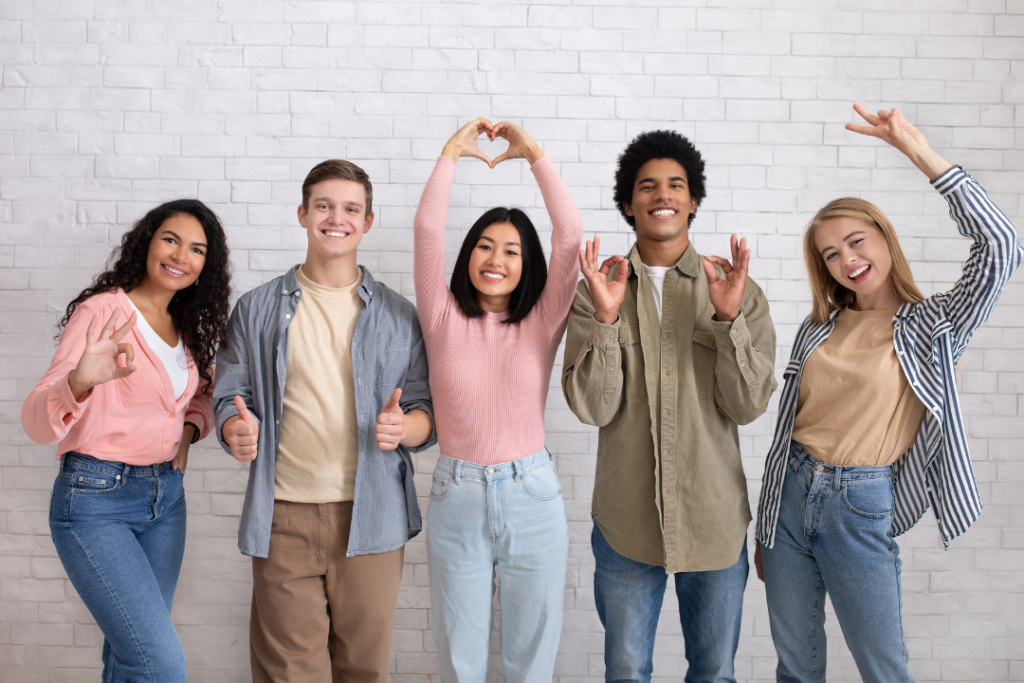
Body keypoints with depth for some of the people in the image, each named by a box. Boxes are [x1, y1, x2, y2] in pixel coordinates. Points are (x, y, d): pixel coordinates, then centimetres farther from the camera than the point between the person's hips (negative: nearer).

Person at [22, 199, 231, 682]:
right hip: (96, 501, -7)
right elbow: (37, 422, -22)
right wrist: (80, 382, -44)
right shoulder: (102, 312, -13)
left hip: (165, 497, 7)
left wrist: (190, 427, 4)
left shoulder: (187, 327, 8)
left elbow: (200, 397, 26)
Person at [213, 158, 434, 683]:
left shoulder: (398, 315, 7)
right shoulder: (257, 309, 8)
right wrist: (236, 429, -13)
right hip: (284, 516, 0)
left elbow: (426, 411, 6)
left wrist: (402, 428, -17)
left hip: (370, 516, 0)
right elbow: (229, 396, 10)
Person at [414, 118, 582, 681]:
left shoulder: (541, 324, 1)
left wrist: (532, 152, -5)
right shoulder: (444, 320, 2)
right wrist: (452, 151, -3)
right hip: (457, 500, 0)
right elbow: (427, 229, -7)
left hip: (531, 497, 0)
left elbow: (569, 233, -7)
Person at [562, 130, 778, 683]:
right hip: (625, 518, 0)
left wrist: (729, 318, -21)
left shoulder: (737, 288, -2)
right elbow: (592, 408, -11)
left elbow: (748, 407, -8)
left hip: (715, 518, 1)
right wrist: (606, 317, -22)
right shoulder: (597, 288, -3)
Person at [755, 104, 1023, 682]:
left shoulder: (932, 327, -3)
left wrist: (920, 151, -20)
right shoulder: (819, 330, 8)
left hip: (861, 508, -4)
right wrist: (765, 528, 15)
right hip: (790, 497, 4)